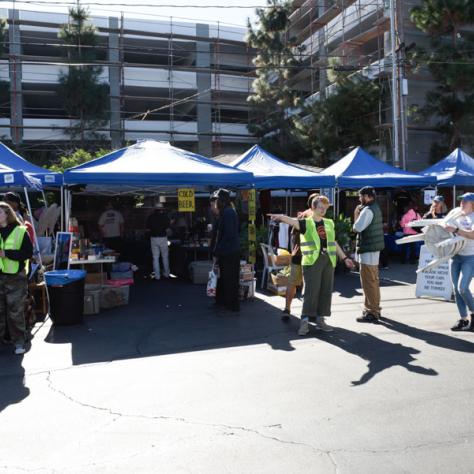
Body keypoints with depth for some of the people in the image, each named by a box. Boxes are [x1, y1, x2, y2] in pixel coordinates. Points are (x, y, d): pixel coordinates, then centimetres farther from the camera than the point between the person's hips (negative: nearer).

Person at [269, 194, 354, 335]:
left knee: (326, 290, 6)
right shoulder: (306, 223, 0)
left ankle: (320, 319, 17)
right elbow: (292, 221, -21)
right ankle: (305, 321, -4)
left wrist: (344, 258, 22)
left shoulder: (329, 223, 17)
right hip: (312, 260, -5)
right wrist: (280, 217, -43)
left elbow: (334, 243, 24)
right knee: (311, 290, -8)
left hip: (328, 260, 5)